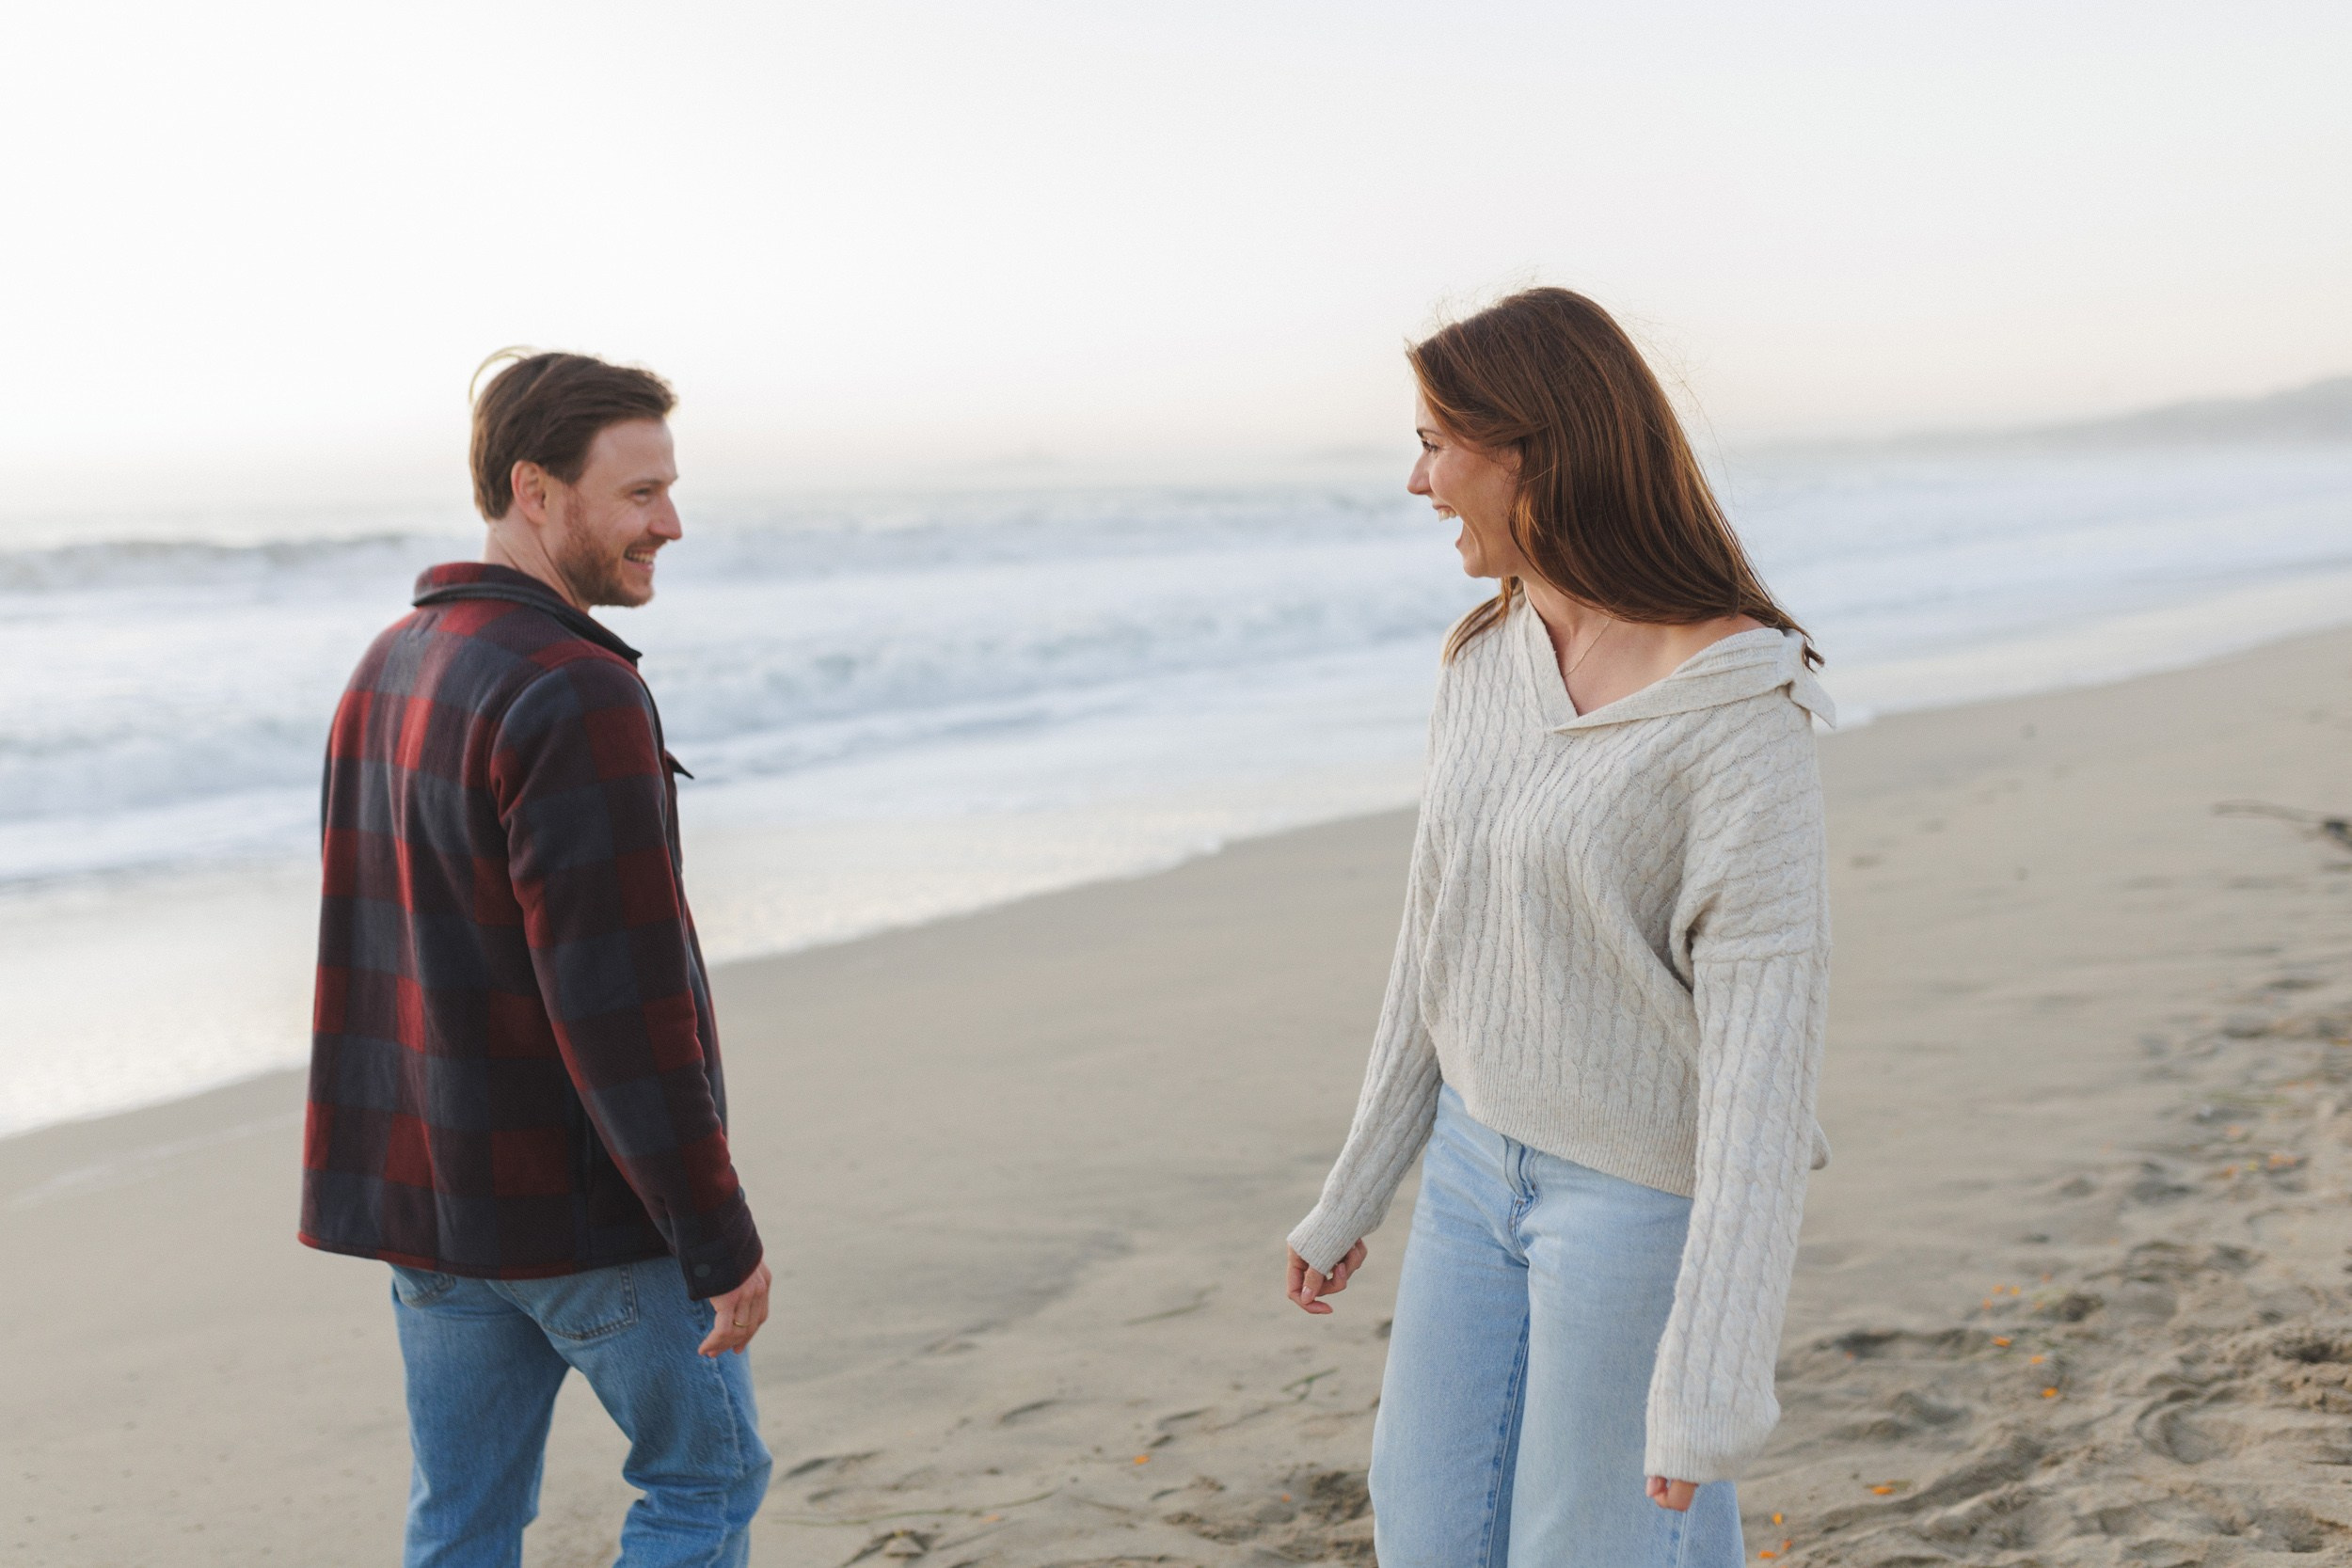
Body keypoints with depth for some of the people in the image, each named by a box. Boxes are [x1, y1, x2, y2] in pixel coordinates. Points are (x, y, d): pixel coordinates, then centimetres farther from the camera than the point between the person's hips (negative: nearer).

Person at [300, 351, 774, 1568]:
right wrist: (721, 1236, -17)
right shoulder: (574, 698, -21)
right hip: (586, 1206, -8)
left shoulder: (385, 671, 9)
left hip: (428, 1197, 8)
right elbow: (622, 1002, -24)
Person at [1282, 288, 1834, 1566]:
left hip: (1640, 1201, -7)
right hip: (1478, 1168, 7)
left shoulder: (1737, 711, -20)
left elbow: (1763, 1039, -22)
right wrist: (1353, 1196, 17)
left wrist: (1711, 1371, -25)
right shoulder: (1487, 659, 2)